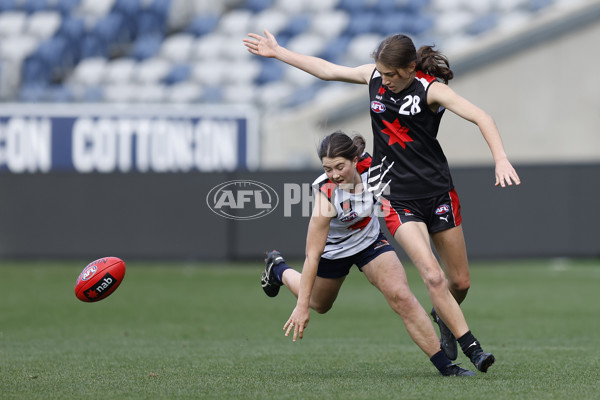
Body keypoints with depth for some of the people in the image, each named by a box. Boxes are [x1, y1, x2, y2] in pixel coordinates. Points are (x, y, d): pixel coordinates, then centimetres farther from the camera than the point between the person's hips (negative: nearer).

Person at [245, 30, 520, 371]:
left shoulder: (431, 90, -12)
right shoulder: (374, 76, 1)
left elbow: (482, 118, -22)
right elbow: (327, 70, 16)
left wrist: (501, 159, -37)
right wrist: (277, 52, 22)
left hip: (438, 191, -1)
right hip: (397, 198, 1)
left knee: (460, 282, 8)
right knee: (432, 276, -17)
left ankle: (444, 318, 42)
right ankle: (471, 348, -10)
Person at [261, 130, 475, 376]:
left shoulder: (370, 167, -29)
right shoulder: (326, 194, -38)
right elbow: (312, 255, -34)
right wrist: (302, 306, -34)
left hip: (369, 240, 2)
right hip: (332, 250, -2)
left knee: (401, 296, -18)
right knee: (319, 305, 25)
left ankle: (443, 364, -14)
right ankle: (278, 269, 54)